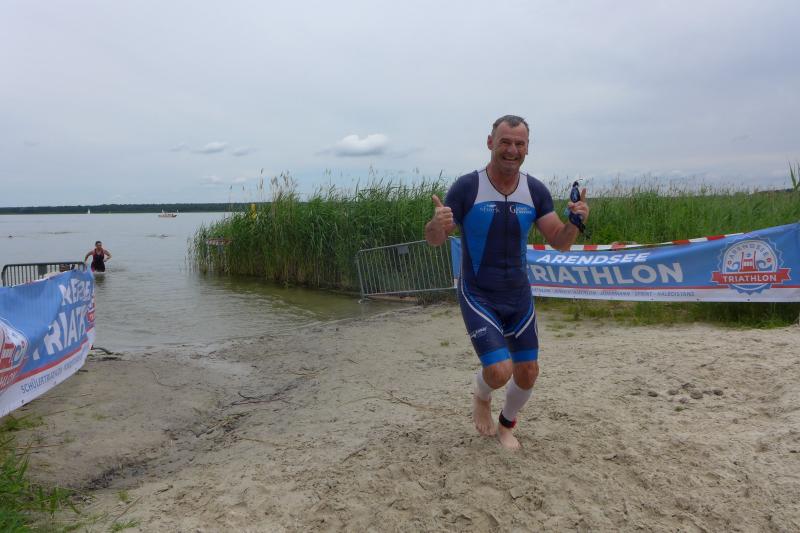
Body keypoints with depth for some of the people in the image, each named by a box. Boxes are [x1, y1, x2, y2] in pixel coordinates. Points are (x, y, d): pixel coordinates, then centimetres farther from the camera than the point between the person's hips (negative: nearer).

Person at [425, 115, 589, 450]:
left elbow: (560, 243, -3)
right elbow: (435, 241, -11)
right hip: (477, 297, -4)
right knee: (499, 372, -17)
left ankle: (506, 426, 40)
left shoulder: (536, 191, -3)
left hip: (519, 297, 4)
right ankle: (481, 397, 22)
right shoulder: (467, 187, -14)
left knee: (527, 374, 9)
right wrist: (437, 224, -35)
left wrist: (576, 222, -24)